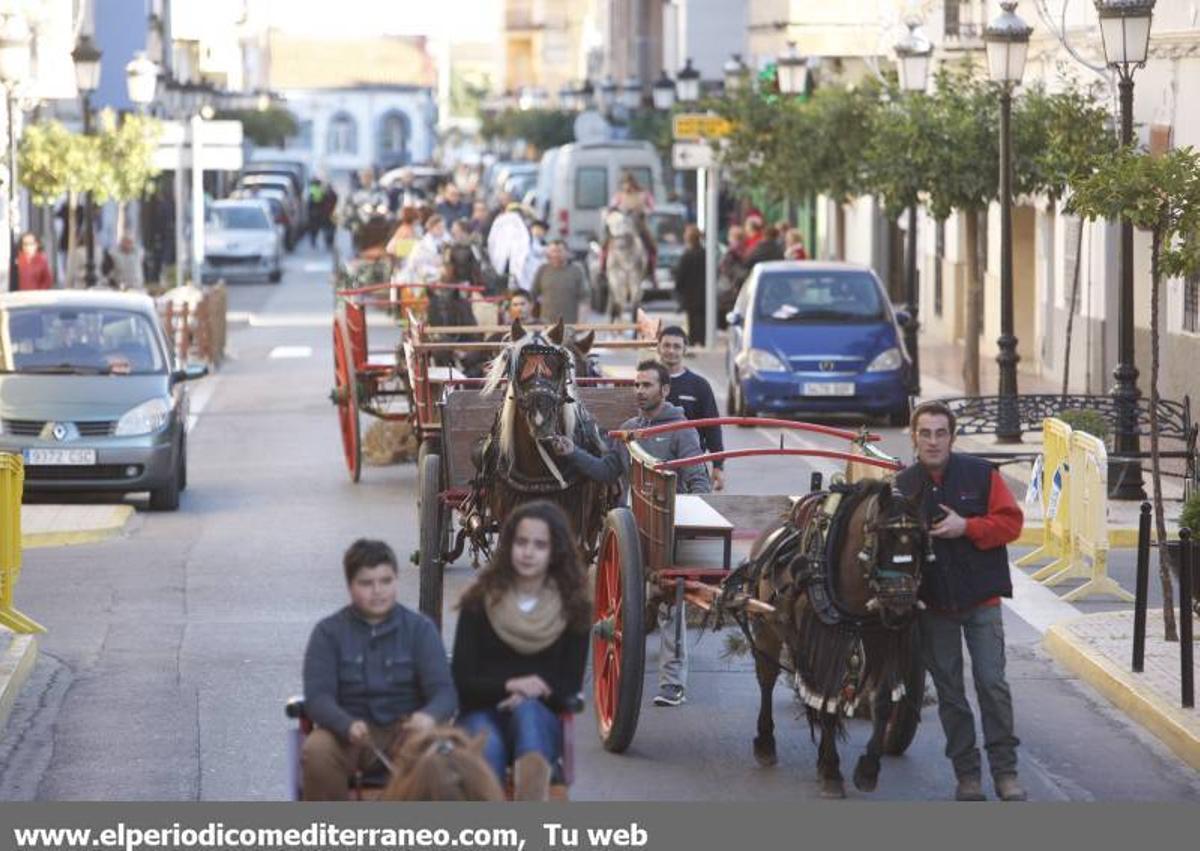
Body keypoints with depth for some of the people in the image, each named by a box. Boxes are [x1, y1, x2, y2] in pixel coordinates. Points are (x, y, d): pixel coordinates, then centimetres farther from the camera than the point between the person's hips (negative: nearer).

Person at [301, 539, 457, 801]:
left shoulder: (420, 628, 3)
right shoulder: (329, 632, 1)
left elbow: (444, 691, -7)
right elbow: (318, 696, -9)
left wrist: (429, 716, -33)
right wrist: (348, 726, -32)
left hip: (406, 729, 0)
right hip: (349, 732, 0)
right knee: (315, 751, -32)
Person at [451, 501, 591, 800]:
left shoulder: (574, 609, 6)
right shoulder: (480, 602, 4)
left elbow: (570, 686, 4)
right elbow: (462, 680, 0)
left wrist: (527, 695, -17)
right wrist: (510, 685, -19)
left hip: (541, 721, 0)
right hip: (483, 714, 0)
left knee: (527, 711, -36)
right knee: (486, 748, -35)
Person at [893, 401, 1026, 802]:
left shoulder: (981, 474, -4)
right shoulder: (902, 485, 2)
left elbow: (1011, 522, -6)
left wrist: (967, 527, -19)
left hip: (981, 600, -2)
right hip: (933, 604, 2)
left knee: (992, 684, -6)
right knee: (949, 693, 7)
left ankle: (1005, 772, 1)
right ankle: (966, 773, 15)